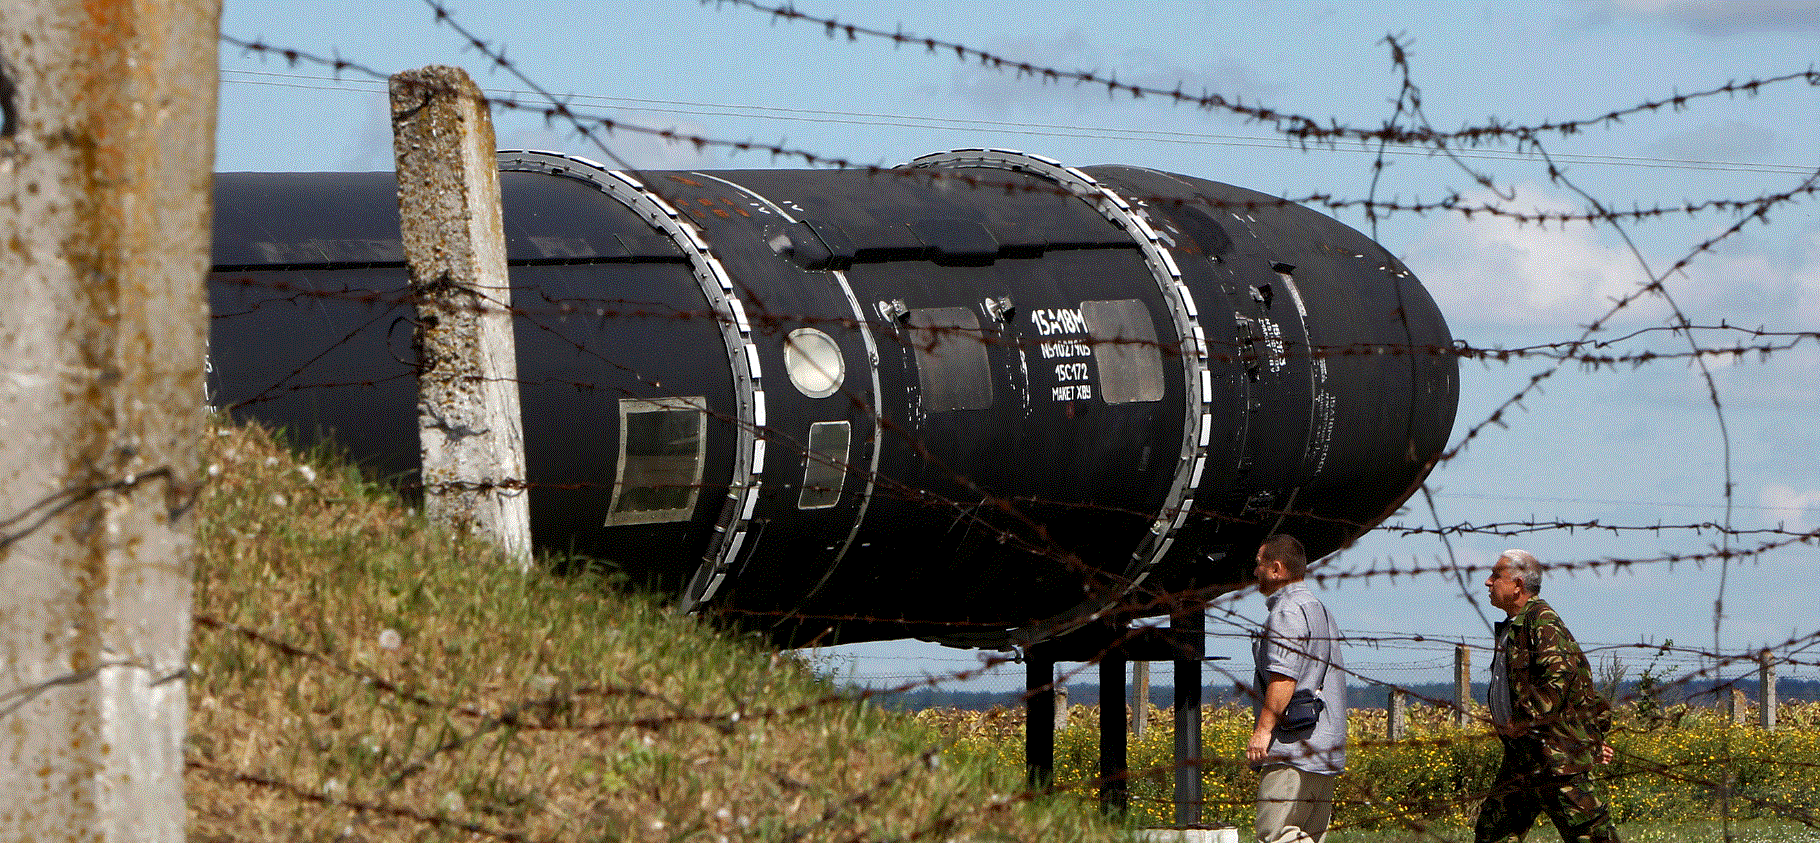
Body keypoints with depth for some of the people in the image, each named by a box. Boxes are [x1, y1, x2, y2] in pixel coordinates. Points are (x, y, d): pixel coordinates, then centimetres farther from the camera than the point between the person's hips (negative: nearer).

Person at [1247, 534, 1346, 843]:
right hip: (1325, 750, 10)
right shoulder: (1320, 610, 23)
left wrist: (1263, 729, -21)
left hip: (1293, 749, -10)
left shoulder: (1287, 612, -10)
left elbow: (1283, 677, -21)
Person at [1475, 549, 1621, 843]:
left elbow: (1560, 675, -27)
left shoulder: (1541, 621, -14)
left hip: (1554, 754, -10)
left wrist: (1523, 720, -21)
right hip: (1522, 750, 10)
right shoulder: (1513, 626, 18)